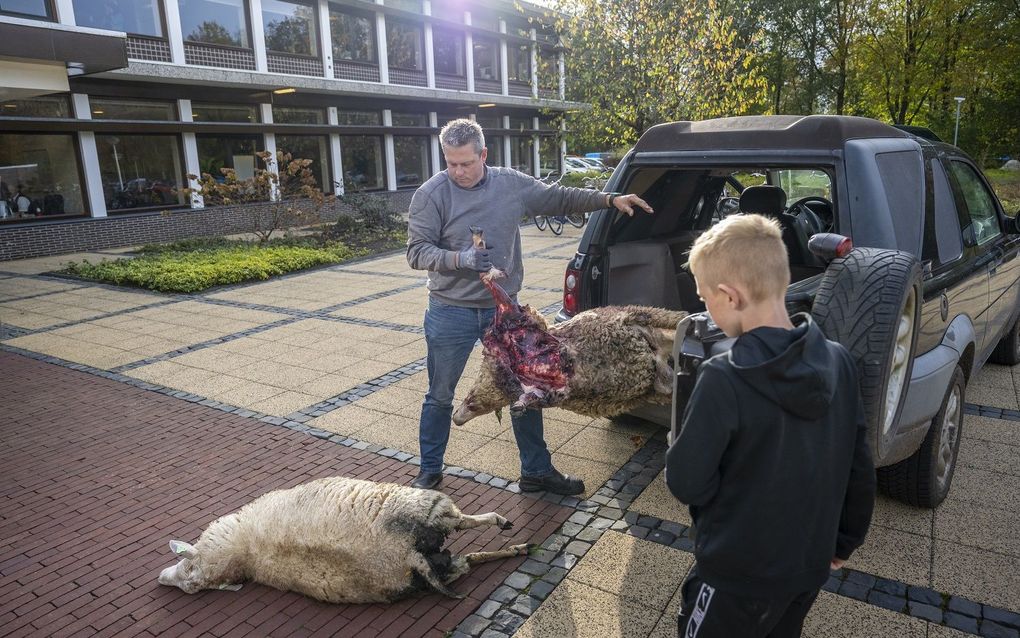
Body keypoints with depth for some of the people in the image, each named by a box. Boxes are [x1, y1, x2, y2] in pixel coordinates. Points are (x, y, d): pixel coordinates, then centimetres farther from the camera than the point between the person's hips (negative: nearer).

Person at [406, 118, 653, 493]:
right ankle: (429, 472, 32)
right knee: (440, 397, 10)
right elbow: (417, 252, -13)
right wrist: (460, 258, -30)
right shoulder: (431, 194, -11)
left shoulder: (512, 184, 0)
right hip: (450, 314, -3)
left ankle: (536, 471, 29)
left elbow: (559, 198, 12)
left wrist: (610, 199, 7)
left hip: (503, 309, 3)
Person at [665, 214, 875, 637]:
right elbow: (859, 469, 2)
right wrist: (845, 540, 16)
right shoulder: (839, 361, -8)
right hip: (811, 565, 6)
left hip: (738, 577, -5)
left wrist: (682, 451, -1)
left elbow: (687, 484, -22)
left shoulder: (724, 380, -28)